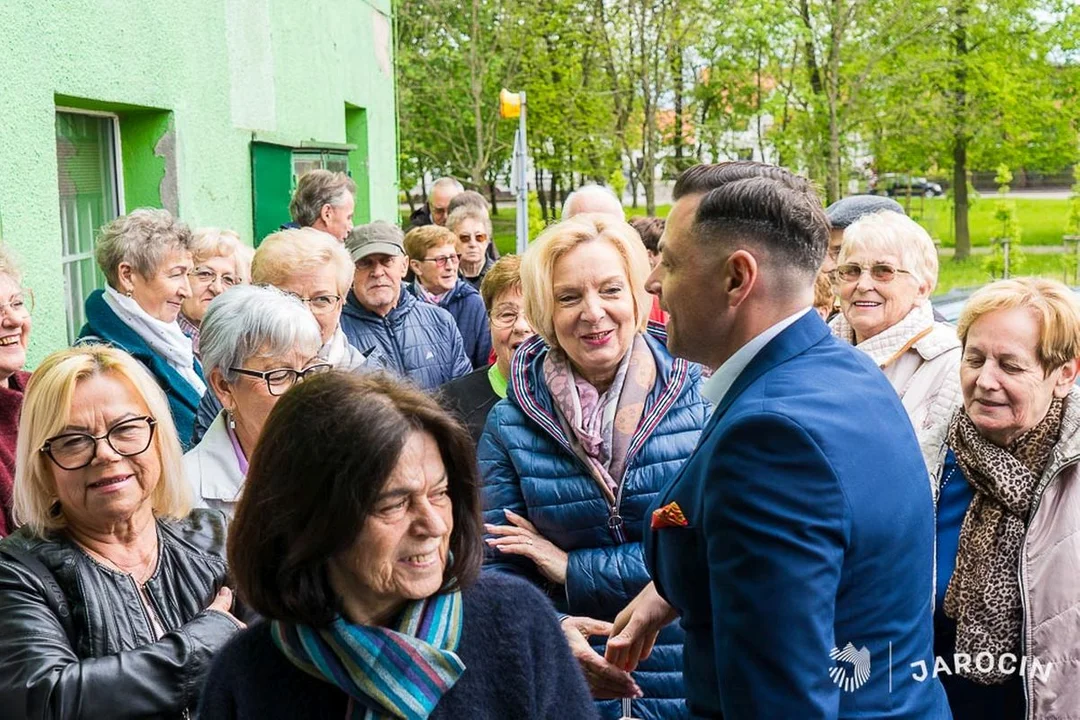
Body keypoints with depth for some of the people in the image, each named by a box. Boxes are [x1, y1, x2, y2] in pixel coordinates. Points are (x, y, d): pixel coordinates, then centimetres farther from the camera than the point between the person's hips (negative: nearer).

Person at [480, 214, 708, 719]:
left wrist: (574, 567, -14)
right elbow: (499, 568, -7)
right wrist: (551, 634, -26)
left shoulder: (701, 396, -8)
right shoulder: (509, 425, -5)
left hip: (692, 678, 0)